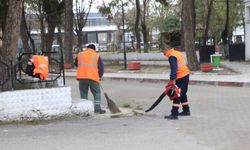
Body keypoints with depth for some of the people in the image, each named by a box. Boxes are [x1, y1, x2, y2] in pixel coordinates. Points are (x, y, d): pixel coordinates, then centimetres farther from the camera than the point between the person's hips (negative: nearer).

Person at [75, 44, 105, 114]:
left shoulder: (79, 55, 12)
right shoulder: (97, 56, 4)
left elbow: (76, 64, 26)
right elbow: (101, 68, 3)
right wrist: (99, 76, 18)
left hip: (82, 77, 2)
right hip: (93, 77, -2)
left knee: (83, 93, 11)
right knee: (97, 93, 7)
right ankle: (97, 108, 0)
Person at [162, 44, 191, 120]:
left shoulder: (171, 56, -14)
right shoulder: (177, 53, 16)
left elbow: (174, 69, -23)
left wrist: (171, 80, -24)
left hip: (181, 77, -10)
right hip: (186, 74, 10)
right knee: (183, 94, 21)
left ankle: (174, 114, -11)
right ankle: (186, 111, 29)